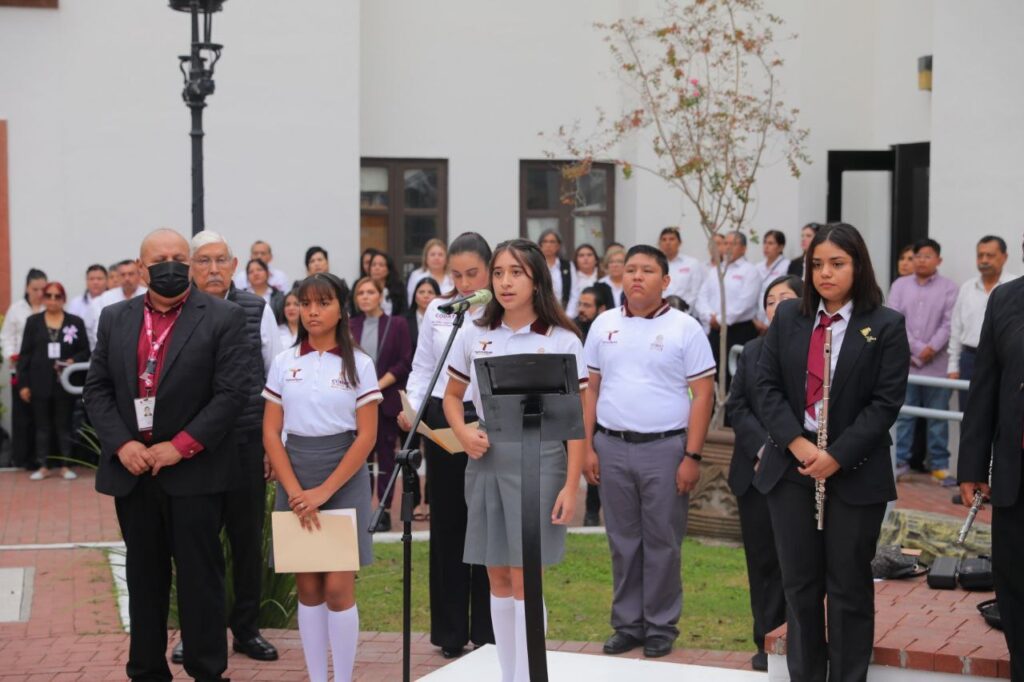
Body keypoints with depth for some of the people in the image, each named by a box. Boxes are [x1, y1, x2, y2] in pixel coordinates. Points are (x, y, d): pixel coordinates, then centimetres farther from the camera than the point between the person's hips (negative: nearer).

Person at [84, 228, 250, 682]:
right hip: (131, 469, 4)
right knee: (144, 576, 11)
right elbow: (97, 388, 8)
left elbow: (232, 392, -9)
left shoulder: (222, 318, -3)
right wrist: (122, 444, -8)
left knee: (199, 576, 1)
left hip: (194, 470, -4)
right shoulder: (115, 319, 9)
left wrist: (180, 446, -15)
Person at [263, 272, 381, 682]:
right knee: (307, 587, 6)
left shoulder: (358, 364, -1)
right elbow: (271, 433, 2)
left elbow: (366, 437, -5)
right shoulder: (284, 363, 5)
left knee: (337, 587, -6)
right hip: (294, 477, 2)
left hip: (343, 478, -2)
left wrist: (324, 491, -13)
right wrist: (296, 491, -10)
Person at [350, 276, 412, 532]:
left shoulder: (397, 325, 3)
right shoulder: (350, 326, 9)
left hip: (387, 399, -1)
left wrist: (379, 385, -11)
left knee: (385, 455, 2)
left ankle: (385, 510, 5)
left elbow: (404, 363, -2)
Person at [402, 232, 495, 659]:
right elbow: (422, 367, 12)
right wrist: (411, 407, -3)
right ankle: (450, 631, 19)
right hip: (442, 421, 3)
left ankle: (487, 631, 14)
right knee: (447, 524, 9)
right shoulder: (437, 310, 7)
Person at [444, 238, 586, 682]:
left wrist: (571, 486, -10)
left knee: (524, 578, -4)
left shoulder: (563, 341, -4)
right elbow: (452, 397, 16)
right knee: (497, 578, 9)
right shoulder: (474, 337, 5)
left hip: (538, 460, -4)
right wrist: (463, 433, -5)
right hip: (486, 461, 4)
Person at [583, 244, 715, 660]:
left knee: (662, 544, 3)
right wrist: (587, 447, 3)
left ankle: (661, 627, 14)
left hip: (665, 448, -3)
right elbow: (591, 389, 10)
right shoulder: (604, 325, 8)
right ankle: (627, 624, 19)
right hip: (612, 447, 3)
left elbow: (703, 395, -5)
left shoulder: (684, 328, -3)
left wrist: (692, 456, -10)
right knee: (622, 542, 9)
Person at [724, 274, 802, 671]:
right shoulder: (752, 351, 12)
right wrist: (763, 448, -7)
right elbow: (736, 406, 7)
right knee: (762, 558, 7)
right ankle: (767, 641, 13)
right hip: (757, 471, 4)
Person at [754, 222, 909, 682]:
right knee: (799, 583, 8)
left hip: (855, 473, -3)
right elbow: (766, 385, 2)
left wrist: (837, 456, -15)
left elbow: (886, 401, -8)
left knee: (849, 586, 6)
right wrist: (796, 443, -13)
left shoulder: (886, 326, -3)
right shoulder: (788, 317, 7)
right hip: (791, 468, 3)